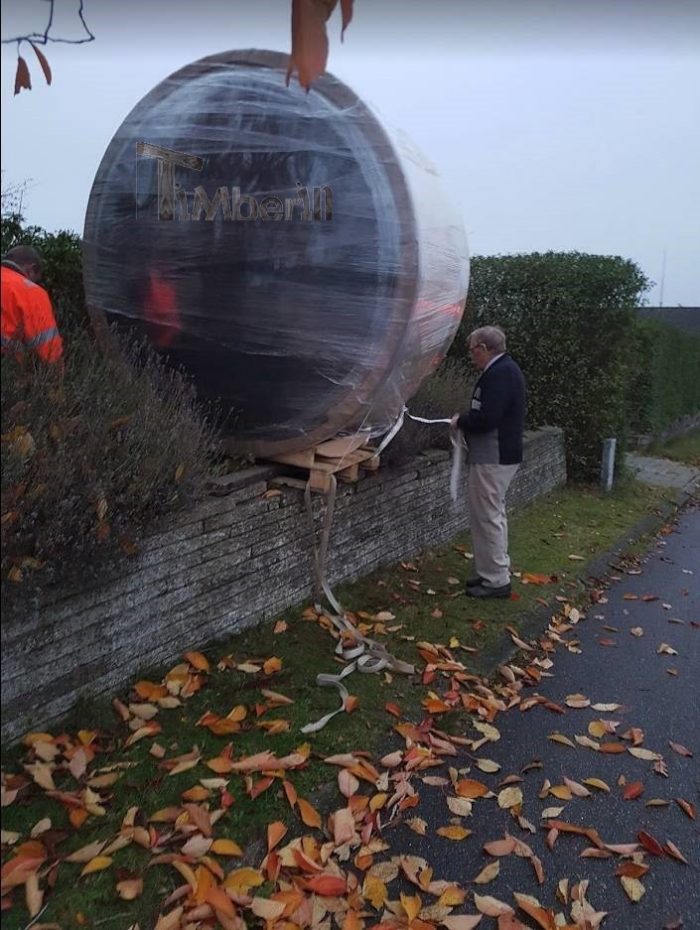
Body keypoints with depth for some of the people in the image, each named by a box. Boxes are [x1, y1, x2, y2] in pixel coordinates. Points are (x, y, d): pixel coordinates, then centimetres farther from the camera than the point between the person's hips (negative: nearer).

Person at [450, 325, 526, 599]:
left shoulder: (498, 374, -19)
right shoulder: (505, 369, 14)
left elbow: (486, 418, -27)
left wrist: (460, 421, -10)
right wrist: (466, 419, 6)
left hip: (492, 458, -11)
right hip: (500, 454, 11)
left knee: (487, 517, -4)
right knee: (494, 514, 18)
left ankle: (496, 580, 4)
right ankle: (497, 571, 28)